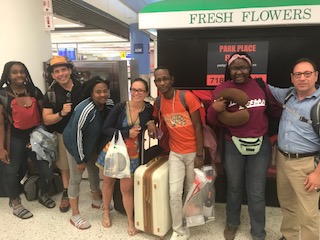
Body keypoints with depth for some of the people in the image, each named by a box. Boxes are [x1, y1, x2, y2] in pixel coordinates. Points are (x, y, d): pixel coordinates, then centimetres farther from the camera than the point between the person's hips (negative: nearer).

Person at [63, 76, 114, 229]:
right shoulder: (85, 109, -33)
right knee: (76, 178, 2)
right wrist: (80, 159, -21)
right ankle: (75, 215, 16)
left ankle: (97, 200, 43)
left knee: (94, 171, 20)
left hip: (92, 144, 7)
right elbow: (76, 134, -27)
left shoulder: (108, 105, -12)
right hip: (75, 144, -7)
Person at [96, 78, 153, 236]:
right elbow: (105, 129, -15)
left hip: (132, 155, 0)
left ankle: (130, 220, 28)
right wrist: (127, 133, -21)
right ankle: (106, 212, 44)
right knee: (108, 181, 19)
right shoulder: (120, 107, -13)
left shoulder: (149, 110, -8)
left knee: (127, 188, 4)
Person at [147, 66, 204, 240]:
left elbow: (198, 127, -12)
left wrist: (199, 155, -13)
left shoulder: (187, 97, -15)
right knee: (174, 193, -3)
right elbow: (154, 117, 19)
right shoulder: (158, 102, -1)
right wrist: (151, 123, -7)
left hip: (193, 152, -3)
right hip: (175, 153, 3)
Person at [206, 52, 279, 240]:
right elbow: (214, 123, -2)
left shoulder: (261, 85, -3)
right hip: (233, 145, 0)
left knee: (257, 193, 9)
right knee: (234, 188, 18)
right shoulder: (222, 89, -5)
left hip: (261, 145, 0)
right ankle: (232, 223, 43)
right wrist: (214, 110, -22)